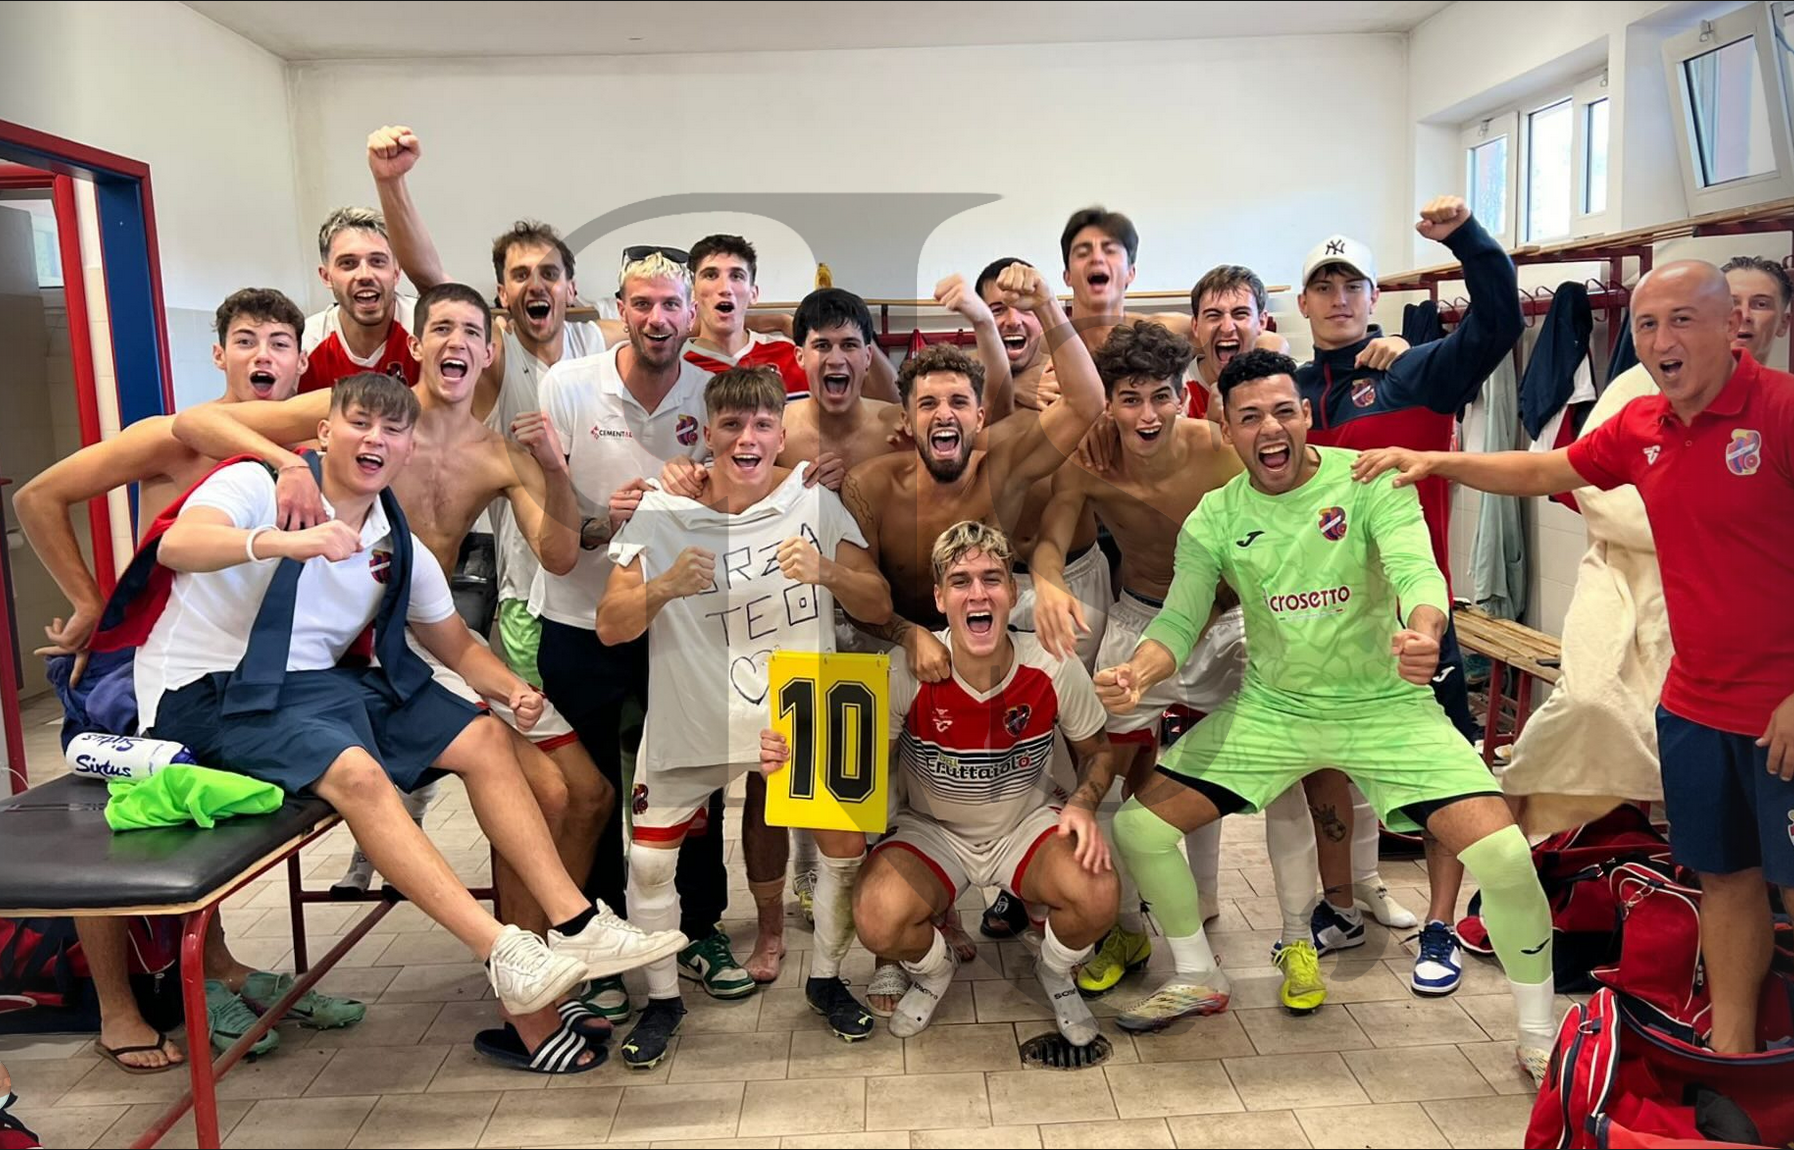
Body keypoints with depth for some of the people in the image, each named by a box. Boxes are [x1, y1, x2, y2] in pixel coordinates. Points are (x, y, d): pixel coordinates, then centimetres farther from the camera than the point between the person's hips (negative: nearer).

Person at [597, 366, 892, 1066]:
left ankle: (826, 979, 27)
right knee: (649, 860, 0)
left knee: (846, 846, 1)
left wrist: (827, 573, -26)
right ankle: (663, 999, 25)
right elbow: (610, 627, -11)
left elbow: (878, 606, -6)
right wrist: (664, 587, -31)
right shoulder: (663, 510, -8)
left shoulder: (814, 498, -6)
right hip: (692, 716, 0)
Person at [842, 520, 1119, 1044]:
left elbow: (1097, 752, 2)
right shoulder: (905, 673, -21)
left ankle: (1055, 974, 11)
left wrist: (1083, 805, -19)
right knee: (878, 920, -30)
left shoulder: (1055, 670, -17)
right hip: (931, 831, -1)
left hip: (1027, 825, 1)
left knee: (1098, 897, -29)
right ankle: (932, 971, 11)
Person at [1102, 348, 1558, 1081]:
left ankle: (1539, 1035, 10)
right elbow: (1180, 619, -10)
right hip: (1271, 706, 3)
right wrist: (1135, 675, -33)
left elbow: (1416, 569, -27)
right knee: (1139, 827, -4)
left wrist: (1422, 633, -51)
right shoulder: (1214, 519, -5)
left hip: (1386, 704, -3)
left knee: (1503, 856, -18)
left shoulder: (1368, 480, -13)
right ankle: (1199, 980, 23)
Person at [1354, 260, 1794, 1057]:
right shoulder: (1642, 428, 5)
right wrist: (1437, 462, 10)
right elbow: (1541, 472, 20)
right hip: (1695, 701, 6)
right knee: (1723, 874, 16)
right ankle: (1729, 1049, 30)